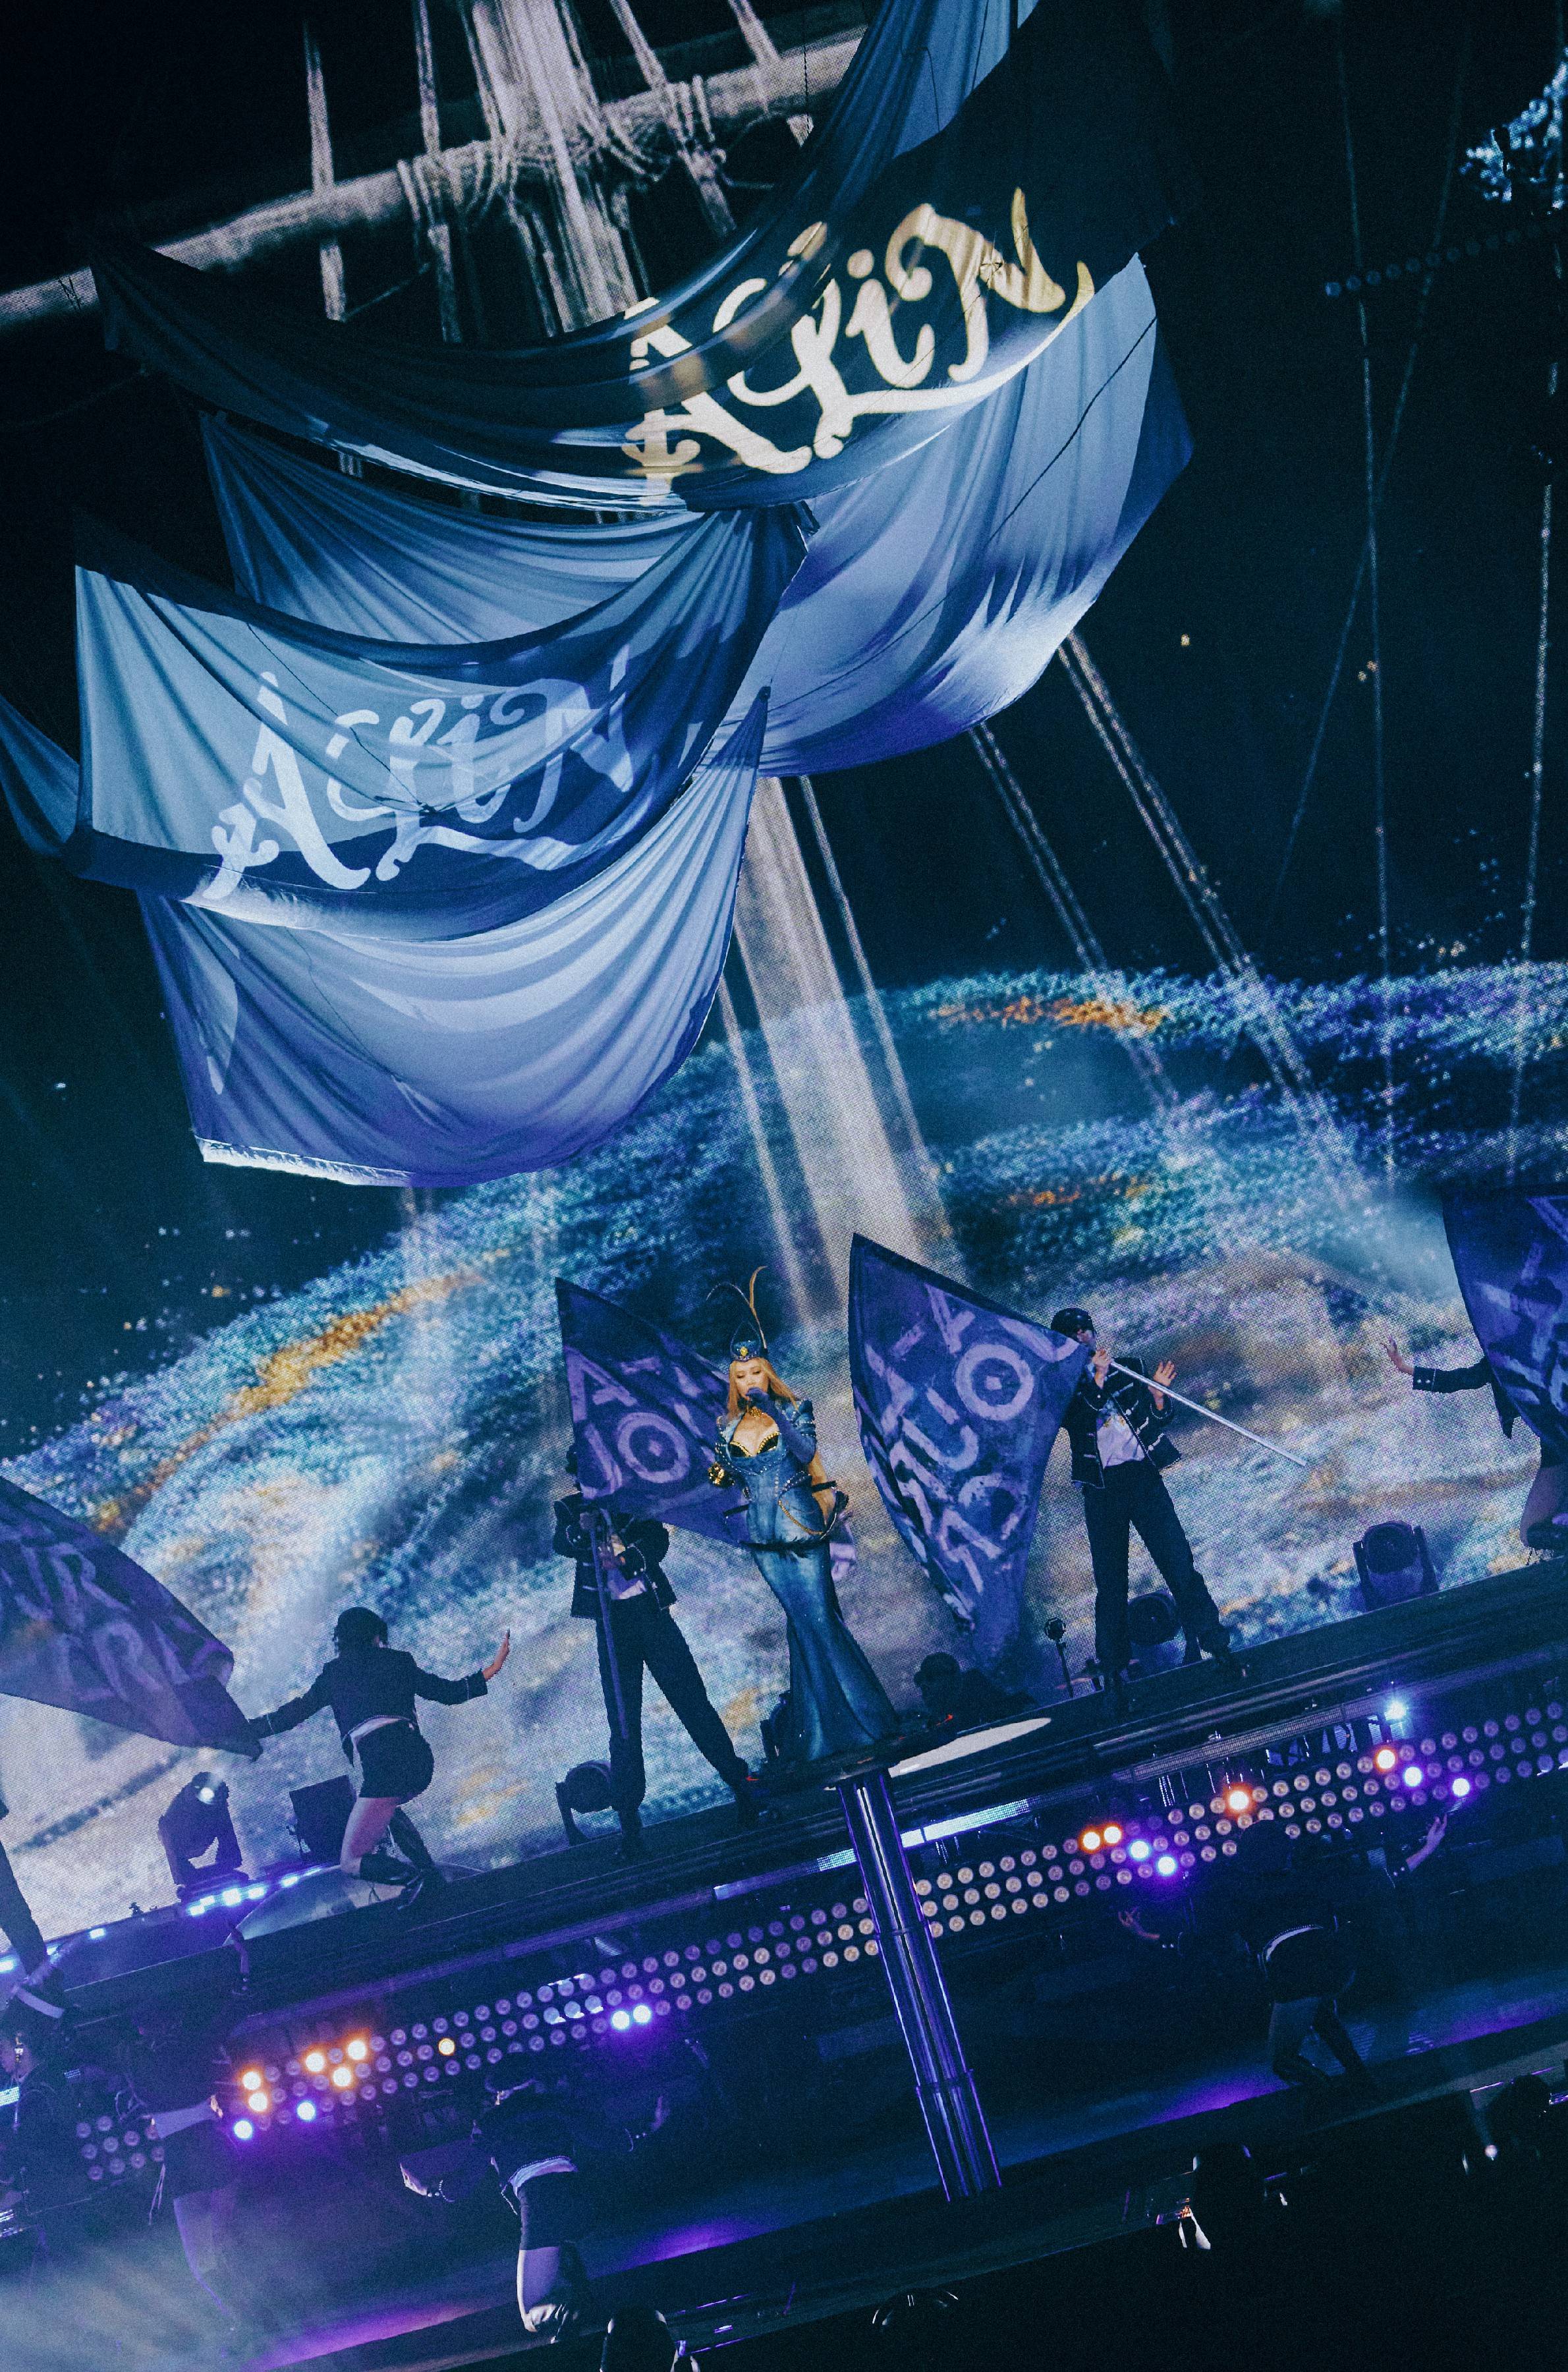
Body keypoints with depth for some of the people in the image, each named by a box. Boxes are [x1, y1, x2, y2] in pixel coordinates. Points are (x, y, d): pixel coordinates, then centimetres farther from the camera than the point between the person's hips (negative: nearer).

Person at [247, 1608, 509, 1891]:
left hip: (382, 1762, -5)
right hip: (420, 1759, 5)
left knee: (352, 1863, 3)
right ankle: (427, 1870, 22)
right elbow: (449, 1693, 21)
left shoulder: (334, 1673, 16)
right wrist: (493, 1669, 32)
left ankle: (418, 1878, -22)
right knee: (383, 1809, 38)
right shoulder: (397, 1661, 19)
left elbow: (294, 1713, 20)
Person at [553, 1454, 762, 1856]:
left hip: (650, 1609, 0)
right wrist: (581, 1530, -31)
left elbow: (658, 1538, -1)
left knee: (692, 1700, -2)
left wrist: (636, 1554, -22)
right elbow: (561, 1545, -9)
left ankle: (740, 1782, 3)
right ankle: (628, 1818, 0)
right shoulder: (570, 1508, 10)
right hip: (612, 1622, 0)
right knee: (623, 1721, -2)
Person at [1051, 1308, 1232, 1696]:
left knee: (1178, 1561, -7)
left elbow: (1156, 1421, 16)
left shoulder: (1126, 1372, 14)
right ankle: (1114, 1669, 5)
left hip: (1143, 1476, 1)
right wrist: (1097, 1379, -17)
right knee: (1110, 1580, 0)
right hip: (1101, 1488, -1)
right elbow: (1074, 1420, -14)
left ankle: (1214, 1643, -3)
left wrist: (1156, 1393, -2)